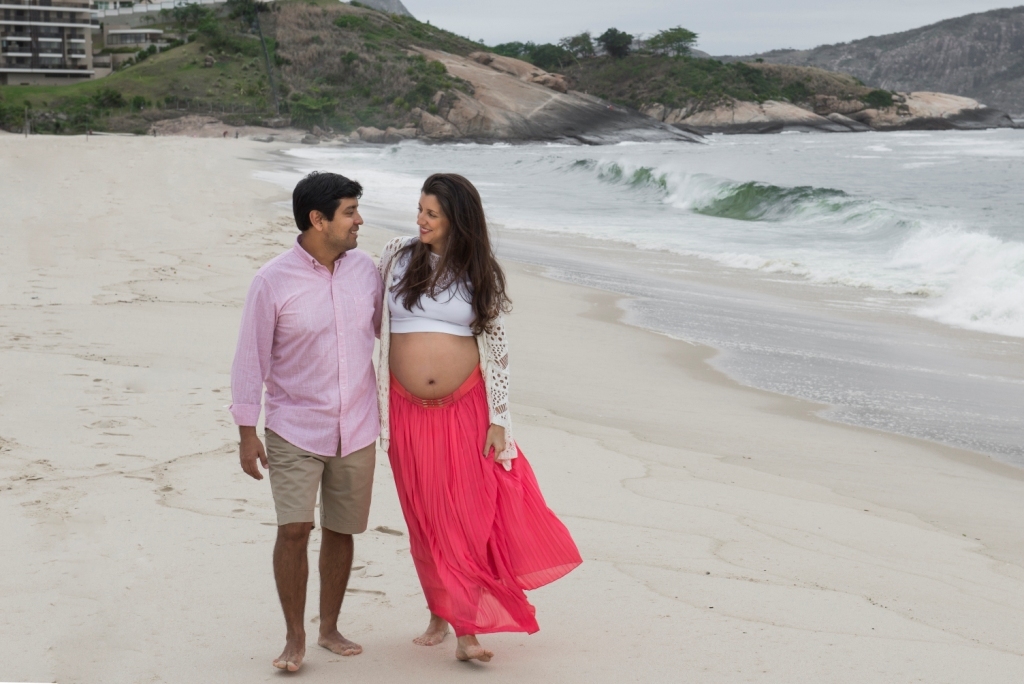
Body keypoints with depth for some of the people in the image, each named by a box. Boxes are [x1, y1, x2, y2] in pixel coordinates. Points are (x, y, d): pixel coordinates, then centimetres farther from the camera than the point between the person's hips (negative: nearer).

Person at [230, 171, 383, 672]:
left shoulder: (365, 269, 1)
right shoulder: (273, 281, -11)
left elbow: (387, 327, 17)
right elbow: (251, 359, -6)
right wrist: (247, 431, -7)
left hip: (357, 429, 4)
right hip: (295, 429, -4)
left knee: (341, 530, 11)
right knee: (293, 529, -11)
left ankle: (329, 628, 26)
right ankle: (294, 636, 6)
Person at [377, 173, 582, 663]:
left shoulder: (480, 273, -1)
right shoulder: (396, 256, 1)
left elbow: (496, 347, -1)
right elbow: (374, 320, 9)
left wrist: (498, 420, -5)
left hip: (465, 409, -1)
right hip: (407, 409, 1)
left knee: (469, 515, -2)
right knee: (424, 518, 8)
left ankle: (467, 628, 3)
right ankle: (440, 613, 23)